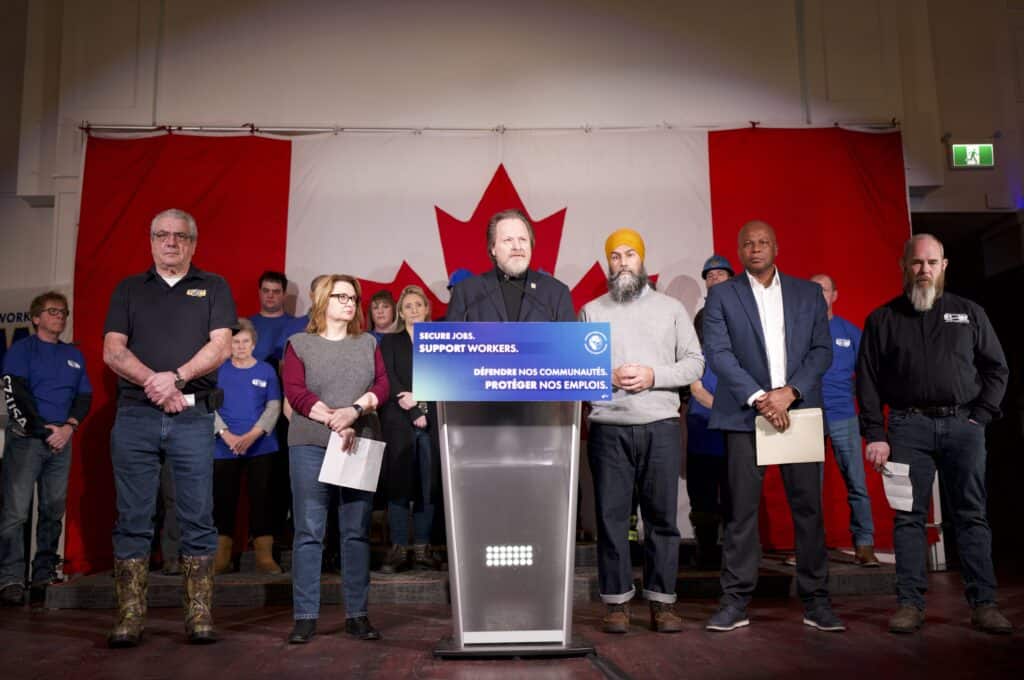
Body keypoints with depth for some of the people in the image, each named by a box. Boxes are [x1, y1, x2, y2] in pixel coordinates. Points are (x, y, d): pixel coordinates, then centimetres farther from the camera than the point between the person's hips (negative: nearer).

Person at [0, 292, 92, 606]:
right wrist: (44, 429, -11)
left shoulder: (74, 355, 18)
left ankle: (43, 577, 10)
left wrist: (69, 427, -4)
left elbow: (85, 396, 13)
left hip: (61, 441, 4)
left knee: (53, 511, 4)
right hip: (26, 439, -4)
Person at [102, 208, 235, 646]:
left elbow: (221, 346, -1)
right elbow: (113, 350, 4)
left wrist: (177, 376, -15)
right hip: (134, 416, 1)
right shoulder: (129, 290, 16)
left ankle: (200, 615, 7)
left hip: (193, 416, -1)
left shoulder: (213, 288, 12)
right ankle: (129, 618, 10)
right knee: (132, 519, 3)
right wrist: (154, 384, -11)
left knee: (198, 518, 0)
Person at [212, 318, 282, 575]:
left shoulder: (266, 370, 5)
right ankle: (222, 556, 13)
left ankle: (264, 555, 7)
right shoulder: (219, 370, 4)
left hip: (260, 447, 0)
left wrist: (253, 434, -13)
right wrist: (226, 434, -14)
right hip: (225, 448, 0)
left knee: (260, 498, 2)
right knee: (224, 499, 4)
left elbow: (274, 406, 0)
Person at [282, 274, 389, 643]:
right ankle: (305, 617, 4)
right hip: (311, 443, -2)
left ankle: (357, 614, 9)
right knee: (308, 531, -2)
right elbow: (295, 392, -3)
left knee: (357, 531, 3)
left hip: (362, 443, 2)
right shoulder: (299, 343, 9)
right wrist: (333, 421, -15)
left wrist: (354, 411, -15)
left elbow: (382, 385, 4)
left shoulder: (368, 343, 16)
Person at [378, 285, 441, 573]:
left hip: (431, 422, 1)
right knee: (398, 483, -4)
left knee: (428, 484, -1)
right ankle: (399, 548, 1)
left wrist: (418, 399, -12)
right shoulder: (390, 342, 11)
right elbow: (389, 381, -1)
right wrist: (416, 413, -9)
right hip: (398, 423, -1)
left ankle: (422, 548, 6)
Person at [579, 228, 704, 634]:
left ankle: (662, 603, 13)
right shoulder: (591, 311, 11)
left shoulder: (671, 308, 11)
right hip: (608, 428, 0)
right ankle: (617, 603, 12)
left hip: (661, 426, 0)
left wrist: (654, 376, -8)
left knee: (662, 516, 3)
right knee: (611, 516, 2)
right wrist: (608, 377, -11)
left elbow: (694, 363, 6)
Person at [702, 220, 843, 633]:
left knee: (809, 508, 3)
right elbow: (718, 353, -3)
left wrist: (790, 391, -10)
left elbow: (822, 350, 6)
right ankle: (736, 602, 7)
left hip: (799, 412, 2)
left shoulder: (808, 293, 13)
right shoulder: (722, 295, 7)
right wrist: (758, 397, -13)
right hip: (745, 414, -2)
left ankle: (815, 601, 14)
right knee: (741, 511, -1)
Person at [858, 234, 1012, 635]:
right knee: (909, 517, -1)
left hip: (963, 424, 1)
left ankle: (984, 604, 8)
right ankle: (910, 603, 4)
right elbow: (868, 380, 4)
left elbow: (996, 368, 12)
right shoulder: (882, 319, 8)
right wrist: (875, 435, -4)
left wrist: (980, 417, 0)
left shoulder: (969, 313, 13)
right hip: (908, 425, -1)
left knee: (971, 515, 3)